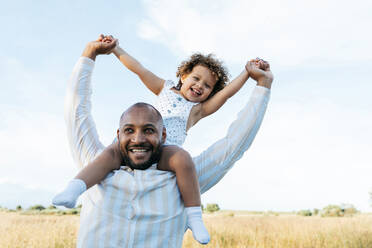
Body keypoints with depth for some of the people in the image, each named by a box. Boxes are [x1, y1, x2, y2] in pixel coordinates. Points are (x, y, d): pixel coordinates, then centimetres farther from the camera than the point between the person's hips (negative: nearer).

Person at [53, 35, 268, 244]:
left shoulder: (198, 109, 21)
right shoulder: (165, 89, 27)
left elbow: (227, 92, 13)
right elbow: (139, 69, 23)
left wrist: (248, 71, 8)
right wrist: (116, 48, 19)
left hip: (166, 149, -2)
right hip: (137, 145, 2)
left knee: (183, 160, -34)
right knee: (111, 153, -27)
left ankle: (194, 216, -24)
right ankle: (74, 189, -36)